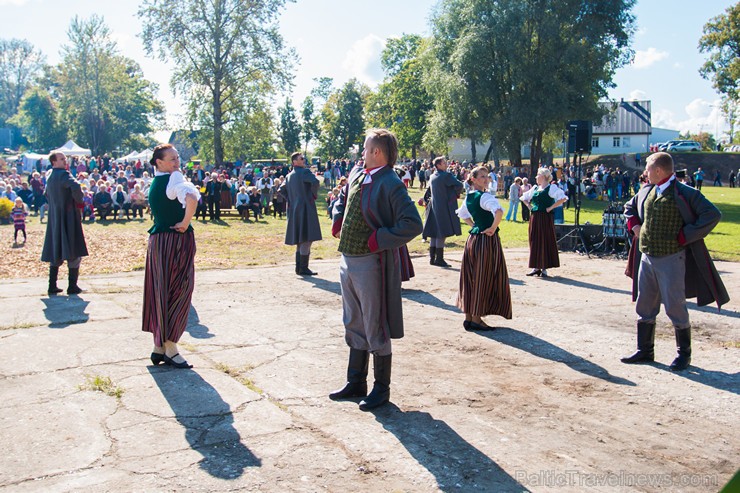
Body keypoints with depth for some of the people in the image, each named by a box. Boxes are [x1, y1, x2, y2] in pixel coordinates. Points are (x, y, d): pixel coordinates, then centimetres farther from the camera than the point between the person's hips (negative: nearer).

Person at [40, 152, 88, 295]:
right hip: (68, 217, -8)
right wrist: (79, 201, -15)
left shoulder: (50, 177, 13)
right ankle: (72, 286, -2)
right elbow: (75, 187, -32)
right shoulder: (63, 174, -13)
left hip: (54, 218, 8)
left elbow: (46, 194, 30)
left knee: (56, 252, 13)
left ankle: (52, 286, 14)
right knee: (73, 252, -2)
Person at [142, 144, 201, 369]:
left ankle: (159, 346, 22)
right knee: (178, 292, -1)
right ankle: (170, 349, 5)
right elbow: (191, 196, -33)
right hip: (176, 240, -9)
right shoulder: (174, 178, -14)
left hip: (158, 240, 9)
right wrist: (185, 222, -21)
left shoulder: (154, 183, 14)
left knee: (160, 293, 13)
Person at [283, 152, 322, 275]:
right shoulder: (304, 172, -11)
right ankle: (303, 268, -5)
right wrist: (315, 195, -12)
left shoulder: (289, 176, 13)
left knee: (300, 240, 15)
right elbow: (315, 181, -27)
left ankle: (299, 267, 17)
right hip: (305, 208, -8)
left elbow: (282, 190, 18)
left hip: (294, 210, 8)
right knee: (306, 239, -5)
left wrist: (291, 200, 15)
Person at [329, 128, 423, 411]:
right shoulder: (356, 173, 8)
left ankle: (381, 389, 20)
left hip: (372, 265, -8)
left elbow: (413, 224, -23)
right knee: (354, 325, 18)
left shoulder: (390, 184, -17)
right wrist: (338, 223, 10)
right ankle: (356, 382, 34)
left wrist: (378, 240, -20)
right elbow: (341, 199, 27)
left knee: (376, 329, 4)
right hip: (348, 261, 9)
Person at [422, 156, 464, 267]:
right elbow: (459, 185, -19)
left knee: (434, 233, 11)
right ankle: (439, 259, 0)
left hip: (434, 207, 8)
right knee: (442, 234, -3)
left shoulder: (432, 177, 10)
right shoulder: (446, 176, -14)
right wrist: (456, 194, 1)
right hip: (444, 208, -8)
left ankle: (432, 258, 16)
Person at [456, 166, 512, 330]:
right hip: (487, 240, -8)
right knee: (484, 279, 0)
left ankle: (468, 316, 19)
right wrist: (493, 228, -20)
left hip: (473, 238, 8)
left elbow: (462, 213, 29)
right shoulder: (485, 196, -16)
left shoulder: (468, 197, 10)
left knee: (471, 278, 12)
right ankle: (476, 318, 6)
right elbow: (498, 211, -34)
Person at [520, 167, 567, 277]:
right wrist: (529, 206, 13)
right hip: (535, 218, 7)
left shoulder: (551, 188, -5)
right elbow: (523, 198, 28)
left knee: (545, 241, -3)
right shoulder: (535, 188, 15)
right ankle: (536, 267, 15)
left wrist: (550, 207, -16)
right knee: (534, 241, 7)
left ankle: (544, 268, 2)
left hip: (545, 218, -7)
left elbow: (563, 198, -19)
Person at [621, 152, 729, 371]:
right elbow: (629, 207, 26)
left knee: (675, 307, 2)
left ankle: (684, 354, 19)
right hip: (646, 257, 7)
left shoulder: (684, 193, -12)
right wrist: (634, 226, 8)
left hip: (671, 259, -7)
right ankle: (645, 351, 26)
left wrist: (684, 236, -17)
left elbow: (712, 215, -16)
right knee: (644, 306, 13)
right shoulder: (646, 191, 8)